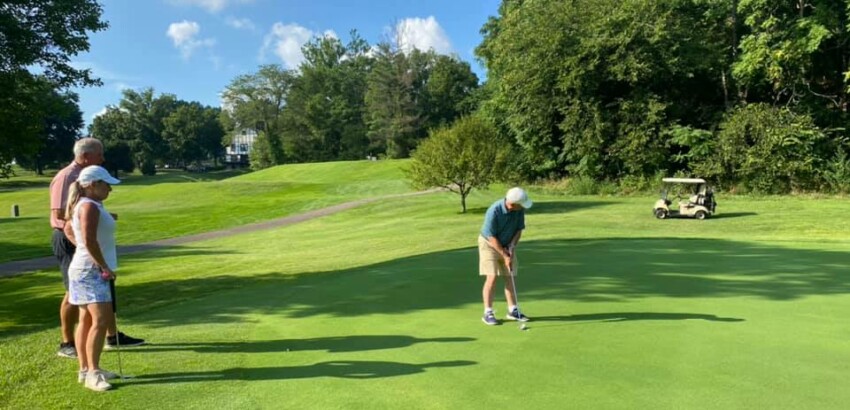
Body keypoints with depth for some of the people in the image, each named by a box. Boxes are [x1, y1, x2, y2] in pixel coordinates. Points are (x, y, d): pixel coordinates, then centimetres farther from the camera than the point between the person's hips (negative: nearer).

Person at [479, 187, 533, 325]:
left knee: (509, 278, 6)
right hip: (489, 244, -5)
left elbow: (519, 229, -4)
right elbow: (492, 237, -24)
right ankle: (488, 313, -3)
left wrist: (511, 247, -16)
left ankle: (513, 310, 14)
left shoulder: (519, 209, -16)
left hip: (507, 245, 5)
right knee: (491, 278, -11)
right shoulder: (494, 211, -31)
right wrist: (505, 255, -21)